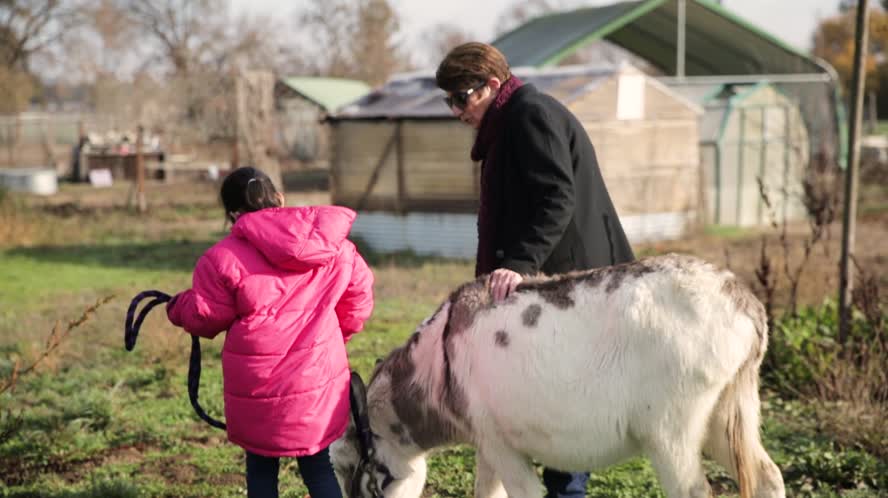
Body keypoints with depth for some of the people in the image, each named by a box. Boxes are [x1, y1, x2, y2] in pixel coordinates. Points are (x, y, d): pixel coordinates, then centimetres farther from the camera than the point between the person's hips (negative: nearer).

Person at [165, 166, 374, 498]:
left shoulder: (224, 258, -12)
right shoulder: (334, 245, 1)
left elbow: (203, 318, -1)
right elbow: (359, 298, 11)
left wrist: (177, 308, 22)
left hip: (259, 385, -3)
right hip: (320, 379, 3)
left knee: (261, 470, 16)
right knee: (321, 470, 12)